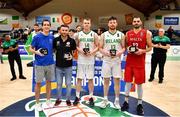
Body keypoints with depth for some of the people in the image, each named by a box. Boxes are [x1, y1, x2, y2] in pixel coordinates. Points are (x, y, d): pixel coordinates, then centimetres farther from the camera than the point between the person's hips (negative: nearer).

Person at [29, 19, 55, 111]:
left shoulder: (52, 37, 3)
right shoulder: (37, 37, -8)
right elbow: (30, 49, -4)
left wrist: (52, 55, -2)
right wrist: (36, 52, -22)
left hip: (50, 63, 4)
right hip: (39, 64, -3)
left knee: (49, 82, 13)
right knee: (38, 83, 5)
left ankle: (48, 100, 28)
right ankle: (37, 103, 19)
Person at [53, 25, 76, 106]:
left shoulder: (72, 41, -5)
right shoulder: (56, 40, -2)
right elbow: (53, 50, 11)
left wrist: (72, 56, -12)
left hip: (68, 66, -1)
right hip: (58, 66, 1)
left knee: (68, 84, 8)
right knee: (59, 84, 12)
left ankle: (68, 99, 23)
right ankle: (58, 99, 28)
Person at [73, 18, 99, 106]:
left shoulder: (94, 34, 3)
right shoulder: (78, 34, 5)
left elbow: (97, 46, 4)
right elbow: (75, 46, 9)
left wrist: (92, 52, -14)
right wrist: (80, 50, -10)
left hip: (90, 60, -1)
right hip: (81, 60, 1)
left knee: (90, 79, 5)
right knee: (79, 78, 4)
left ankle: (91, 97, 15)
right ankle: (77, 97, 15)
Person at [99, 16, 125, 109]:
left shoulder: (121, 35, 4)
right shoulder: (104, 35, 4)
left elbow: (124, 47, 5)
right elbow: (100, 48, 5)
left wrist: (120, 52, -15)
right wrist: (104, 52, -15)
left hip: (117, 60, 0)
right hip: (106, 60, 0)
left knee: (117, 80, 2)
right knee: (106, 80, 7)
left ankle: (117, 101, 14)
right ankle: (105, 100, 20)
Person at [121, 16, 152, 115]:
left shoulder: (147, 33, -2)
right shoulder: (128, 33, 7)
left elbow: (150, 47, 1)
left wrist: (142, 51, -17)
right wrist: (127, 49, -6)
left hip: (140, 63, -2)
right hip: (129, 61, 3)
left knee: (139, 83, 5)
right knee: (128, 81, 8)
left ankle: (140, 104, 19)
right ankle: (126, 102, 22)